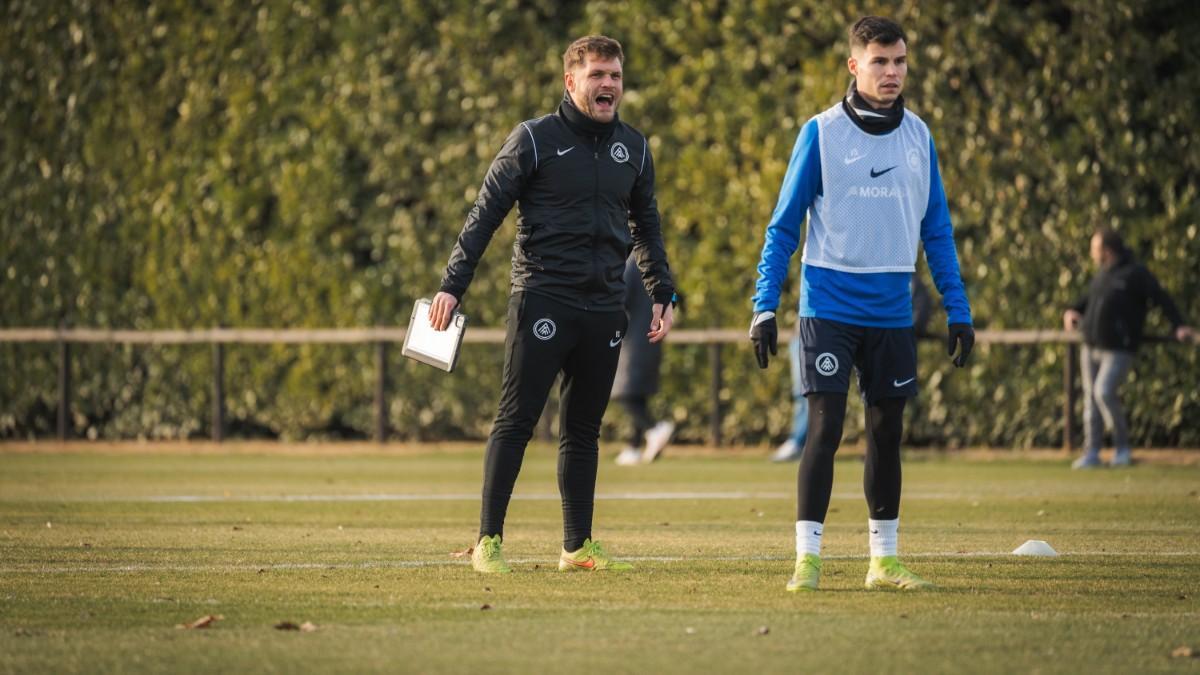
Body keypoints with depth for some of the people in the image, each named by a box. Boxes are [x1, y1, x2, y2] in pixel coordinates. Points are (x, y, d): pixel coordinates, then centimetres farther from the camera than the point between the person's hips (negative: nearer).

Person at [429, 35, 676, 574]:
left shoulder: (633, 148, 12)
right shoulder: (534, 140, -3)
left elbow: (646, 226, 23)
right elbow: (485, 215, -4)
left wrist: (662, 295, 16)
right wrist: (453, 285, -10)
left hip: (604, 307, 5)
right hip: (541, 301, -5)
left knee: (583, 429, 9)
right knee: (515, 421, -6)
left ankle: (577, 545, 14)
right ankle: (488, 540, -3)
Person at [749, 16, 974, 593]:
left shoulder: (918, 135, 7)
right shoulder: (821, 133, -4)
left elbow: (936, 229, 13)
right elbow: (783, 226, -1)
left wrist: (957, 309, 9)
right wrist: (765, 307, -8)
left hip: (891, 309, 4)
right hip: (830, 303, -4)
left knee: (887, 433, 8)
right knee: (825, 428, -10)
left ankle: (884, 560, 17)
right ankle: (807, 558, -5)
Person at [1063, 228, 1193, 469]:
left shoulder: (1135, 273, -10)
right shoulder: (1102, 273, 13)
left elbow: (1161, 299, -14)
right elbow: (1089, 299, 27)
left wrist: (1178, 326, -25)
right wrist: (1072, 312, 8)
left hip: (1118, 350, -8)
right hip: (1091, 348, 8)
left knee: (1104, 392, -20)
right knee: (1091, 398, 6)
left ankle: (1123, 447, -7)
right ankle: (1091, 453, 12)